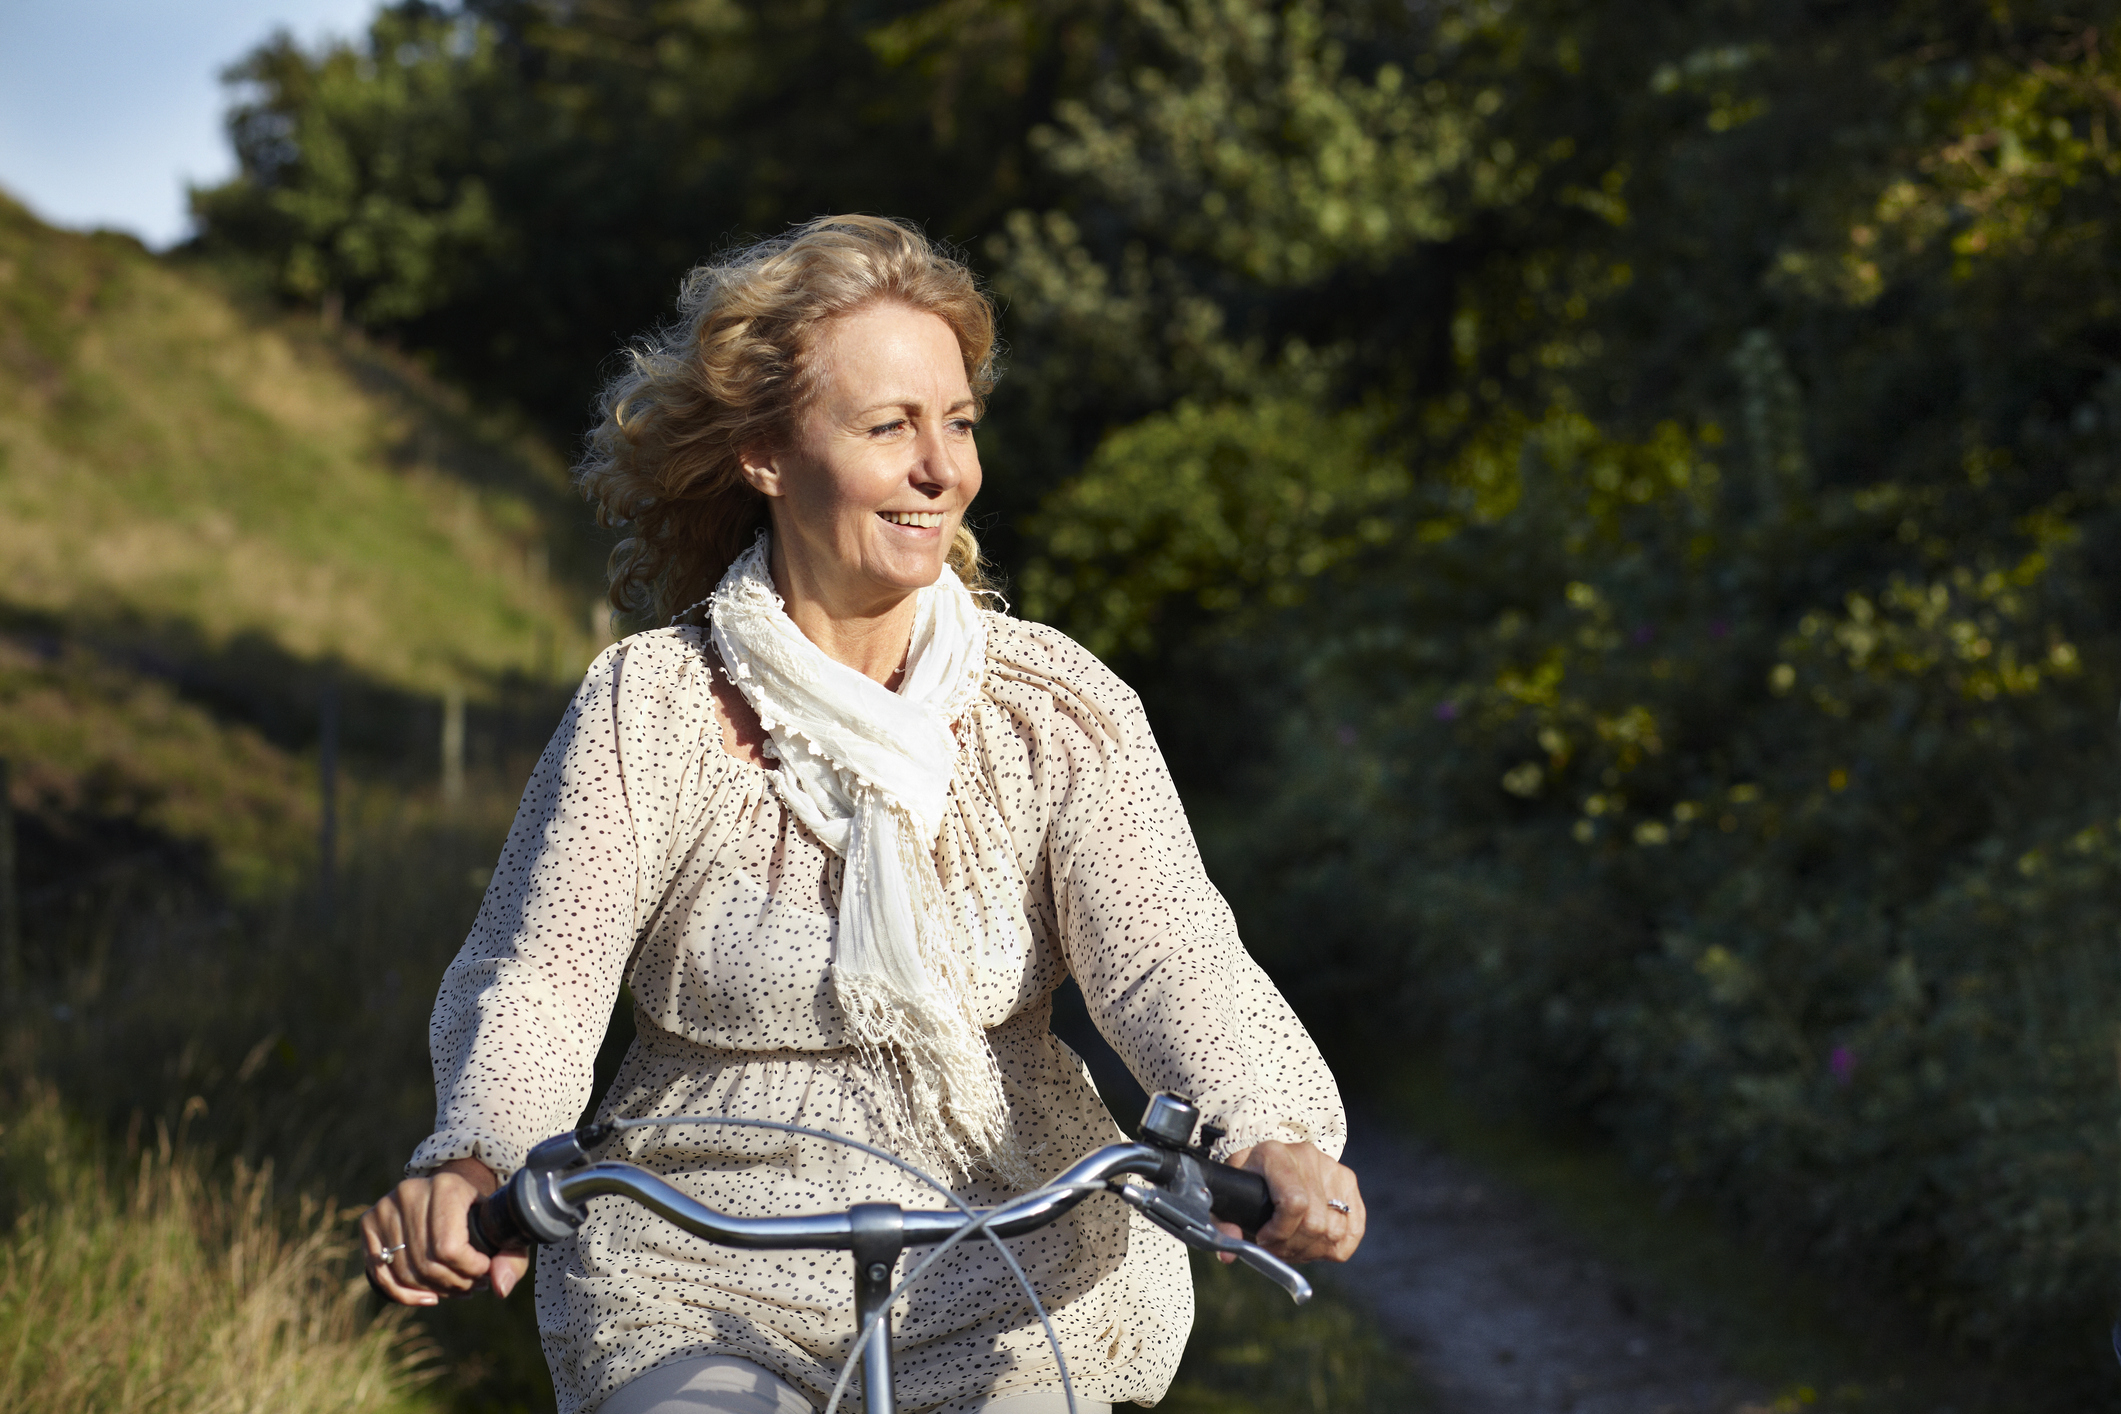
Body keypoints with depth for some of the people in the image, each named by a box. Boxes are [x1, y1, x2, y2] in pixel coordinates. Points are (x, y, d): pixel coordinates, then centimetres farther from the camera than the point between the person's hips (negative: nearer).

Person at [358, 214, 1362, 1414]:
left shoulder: (1060, 709, -3)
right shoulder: (646, 712, -6)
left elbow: (1168, 957, -15)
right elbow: (535, 979, -12)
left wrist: (1274, 1140, -35)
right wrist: (476, 1162, -33)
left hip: (1018, 1292, 1)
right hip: (698, 1293, -1)